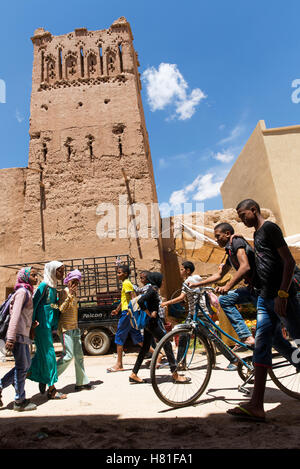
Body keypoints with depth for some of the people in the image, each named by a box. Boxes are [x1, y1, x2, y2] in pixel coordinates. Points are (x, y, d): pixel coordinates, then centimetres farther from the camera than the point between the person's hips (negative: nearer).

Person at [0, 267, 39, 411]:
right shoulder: (22, 291, -12)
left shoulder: (27, 293, 17)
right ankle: (19, 401, 13)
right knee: (22, 367, 1)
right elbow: (15, 315, -19)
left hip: (23, 334, 9)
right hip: (18, 334, -9)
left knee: (26, 364, 16)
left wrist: (31, 324, 9)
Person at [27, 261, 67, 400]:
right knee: (49, 355, -2)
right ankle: (51, 389, 7)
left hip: (49, 325, 8)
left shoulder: (54, 287, 12)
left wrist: (55, 325, 13)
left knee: (42, 354, 16)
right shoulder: (44, 286, -13)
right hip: (42, 325, -8)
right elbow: (34, 303, -16)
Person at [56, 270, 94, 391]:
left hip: (74, 328, 9)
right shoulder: (65, 291, -10)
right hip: (66, 328, -9)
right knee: (68, 355, -10)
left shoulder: (74, 293, 15)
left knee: (79, 355, 9)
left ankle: (82, 382, 17)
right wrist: (70, 295, -29)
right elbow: (62, 309, -20)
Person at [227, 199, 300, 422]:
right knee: (262, 345, 2)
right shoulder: (257, 234, 19)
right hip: (265, 297, 9)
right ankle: (257, 406, 4)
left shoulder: (270, 228, -8)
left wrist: (282, 294, -22)